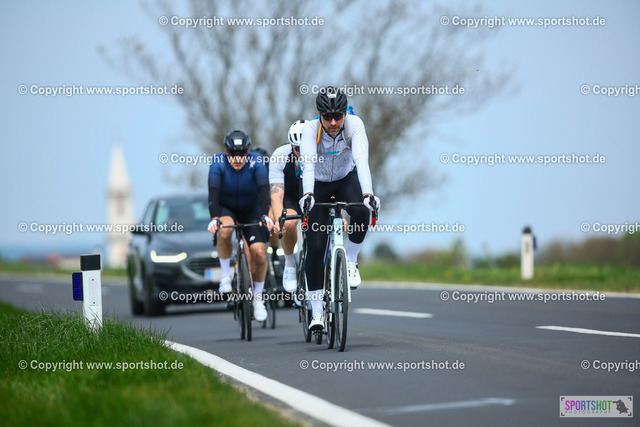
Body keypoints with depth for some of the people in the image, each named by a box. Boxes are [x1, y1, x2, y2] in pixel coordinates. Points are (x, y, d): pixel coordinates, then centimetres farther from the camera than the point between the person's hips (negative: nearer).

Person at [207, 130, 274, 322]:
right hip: (226, 209, -1)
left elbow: (264, 190, -34)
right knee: (225, 230, -36)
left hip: (251, 211, 1)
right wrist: (214, 218, -50)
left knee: (259, 253, -16)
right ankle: (226, 275, -16)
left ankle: (258, 297, 5)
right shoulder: (218, 164, -23)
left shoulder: (256, 162, -23)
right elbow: (213, 193, -34)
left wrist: (265, 216, -50)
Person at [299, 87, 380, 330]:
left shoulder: (354, 125, -27)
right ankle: (317, 312, -2)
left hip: (347, 180, 1)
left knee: (361, 212, -33)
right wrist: (307, 194, -61)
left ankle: (351, 261, -5)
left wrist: (367, 193, -55)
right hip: (319, 185, -1)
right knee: (316, 247, -11)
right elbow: (308, 164, -43)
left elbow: (361, 160, -40)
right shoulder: (310, 129, -29)